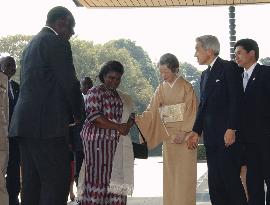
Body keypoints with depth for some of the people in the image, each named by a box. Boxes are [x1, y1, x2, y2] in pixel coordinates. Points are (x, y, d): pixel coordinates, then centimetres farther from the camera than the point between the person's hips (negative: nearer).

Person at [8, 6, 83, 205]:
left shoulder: (31, 45, 22)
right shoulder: (57, 42, -6)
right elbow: (70, 83, -10)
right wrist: (78, 114, 7)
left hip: (25, 122, 9)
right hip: (48, 124, -9)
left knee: (32, 183, 11)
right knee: (57, 182, -8)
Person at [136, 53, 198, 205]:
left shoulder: (186, 87, -3)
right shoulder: (161, 89, 9)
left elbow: (192, 112, -7)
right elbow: (152, 111, 4)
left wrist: (184, 132, -16)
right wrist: (137, 119, -12)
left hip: (184, 136, -4)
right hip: (168, 136, 4)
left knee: (184, 174, -5)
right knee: (170, 173, 4)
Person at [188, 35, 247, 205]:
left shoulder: (229, 68, -5)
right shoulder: (205, 74, 19)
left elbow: (236, 100, -12)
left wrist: (231, 129, -17)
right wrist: (197, 132, 10)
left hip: (227, 134, -8)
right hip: (211, 136, 8)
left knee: (231, 178, -7)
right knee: (214, 183, 7)